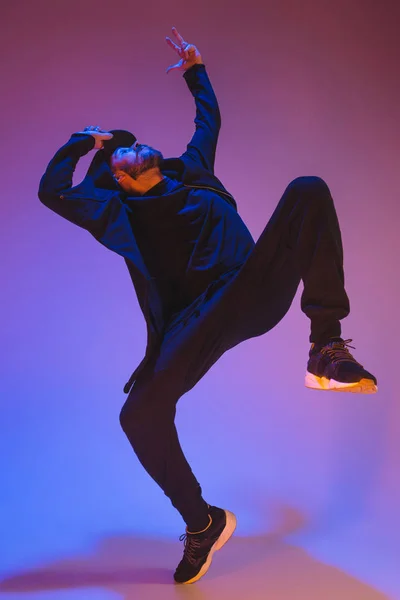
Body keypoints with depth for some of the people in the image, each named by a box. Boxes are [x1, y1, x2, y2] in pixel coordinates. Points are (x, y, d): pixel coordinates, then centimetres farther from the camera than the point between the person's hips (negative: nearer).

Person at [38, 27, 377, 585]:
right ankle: (202, 524, 6)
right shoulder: (117, 209, 19)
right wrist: (83, 140, 25)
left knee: (309, 191, -16)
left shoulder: (188, 170, 28)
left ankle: (327, 348, -21)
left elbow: (210, 118, 43)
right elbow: (51, 189, 15)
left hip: (257, 289, 3)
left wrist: (195, 71, 51)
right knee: (140, 413, -23)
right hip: (199, 317, -2)